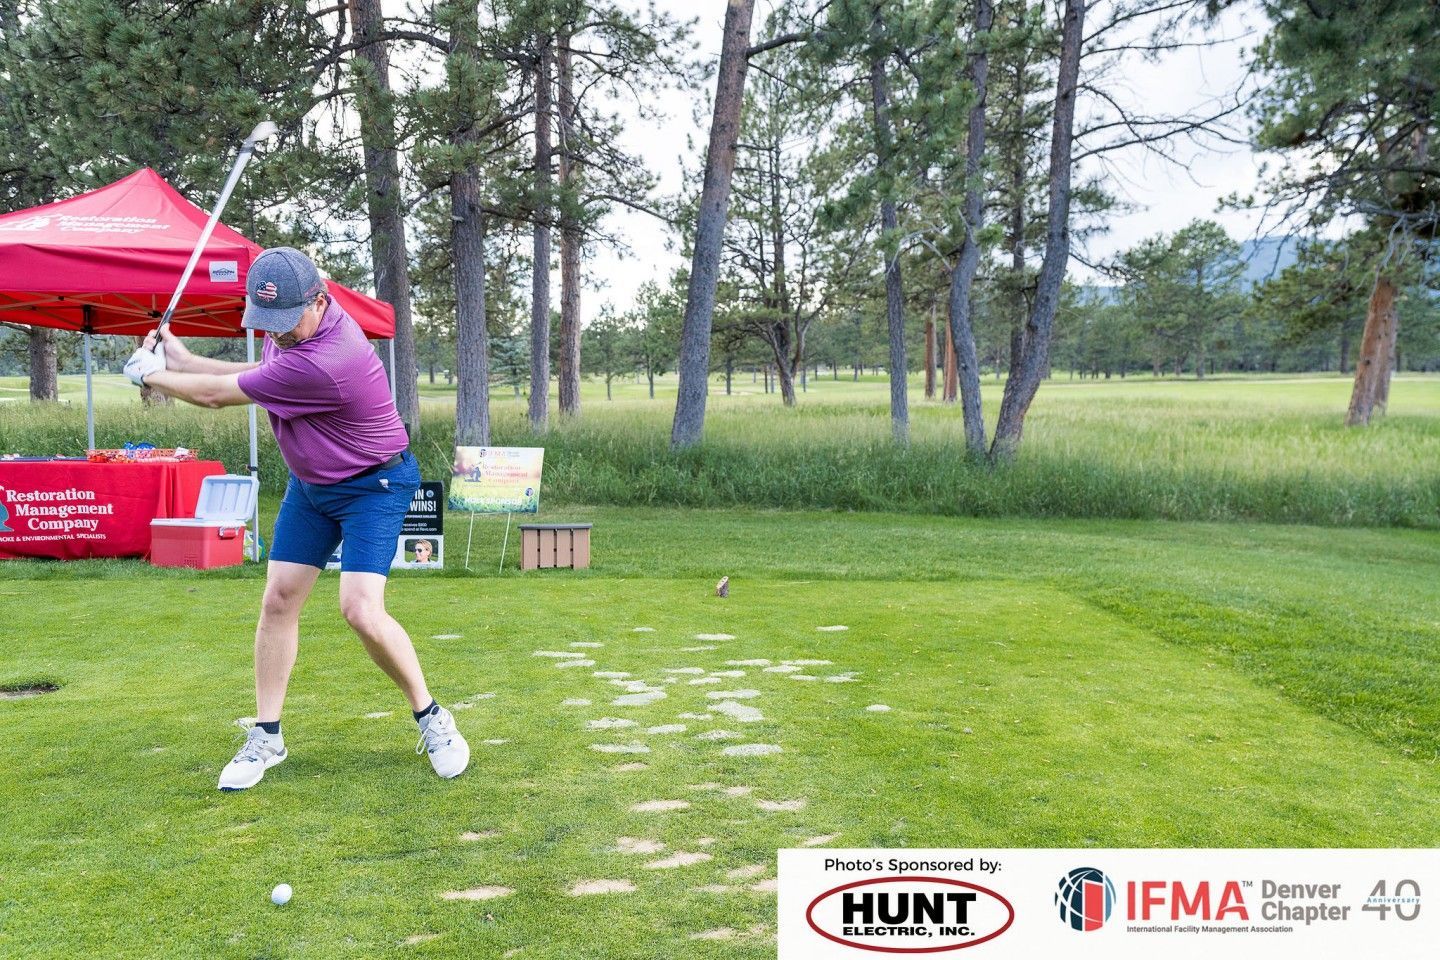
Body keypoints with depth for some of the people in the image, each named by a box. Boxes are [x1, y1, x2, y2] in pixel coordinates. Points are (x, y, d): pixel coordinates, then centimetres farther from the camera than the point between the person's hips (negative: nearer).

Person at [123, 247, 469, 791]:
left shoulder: (320, 363, -35)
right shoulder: (295, 323, -7)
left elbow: (217, 395, -21)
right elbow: (259, 375, 12)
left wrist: (151, 375, -4)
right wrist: (181, 361, 6)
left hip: (373, 486, -9)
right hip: (310, 483, 9)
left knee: (361, 611, -20)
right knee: (278, 601, 4)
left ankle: (430, 718, 1)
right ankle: (266, 736, 14)